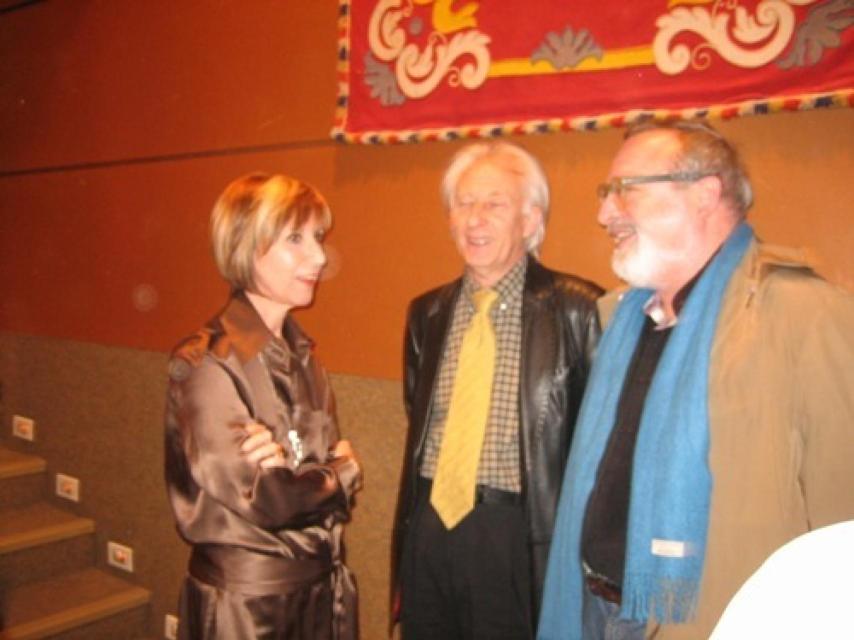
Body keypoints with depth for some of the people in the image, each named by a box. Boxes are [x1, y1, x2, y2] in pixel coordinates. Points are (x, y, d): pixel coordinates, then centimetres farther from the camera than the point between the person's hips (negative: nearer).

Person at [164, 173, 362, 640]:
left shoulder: (300, 355, 3)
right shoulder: (207, 364, -19)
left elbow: (335, 459, 4)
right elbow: (264, 500, -21)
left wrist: (307, 476, -17)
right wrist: (342, 471, -6)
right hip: (246, 602, -6)